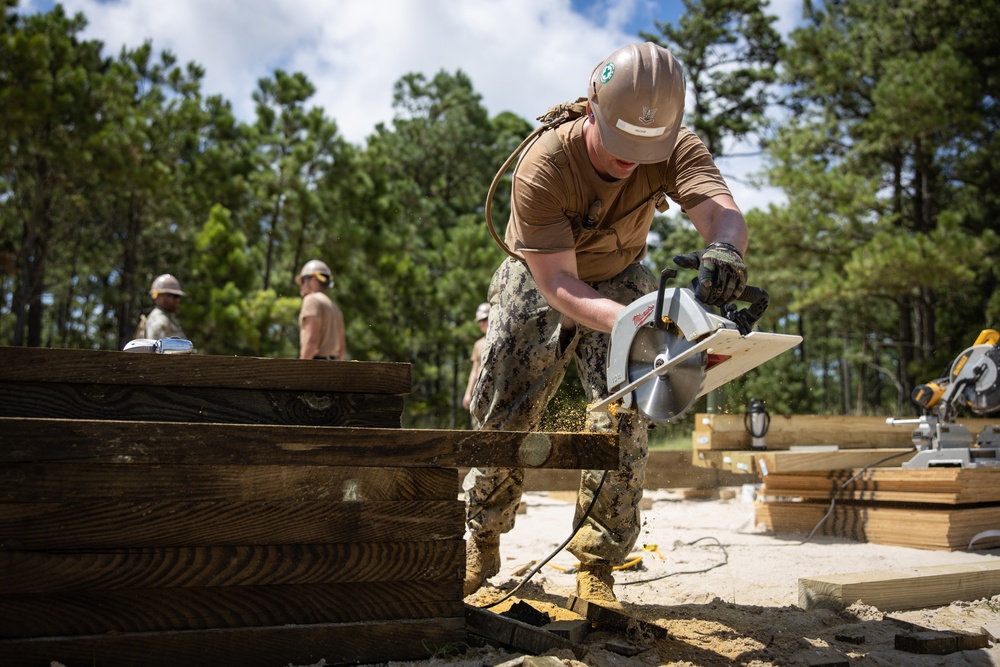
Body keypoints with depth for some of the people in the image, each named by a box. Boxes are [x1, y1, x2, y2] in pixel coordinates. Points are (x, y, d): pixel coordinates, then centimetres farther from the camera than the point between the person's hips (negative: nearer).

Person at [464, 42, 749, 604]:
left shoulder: (676, 149, -28)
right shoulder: (544, 167, -35)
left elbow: (724, 212, -45)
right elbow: (558, 285, -37)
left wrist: (724, 250, -71)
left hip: (619, 281, 2)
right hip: (539, 286, -1)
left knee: (624, 418, -14)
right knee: (501, 419, 2)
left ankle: (597, 568, -3)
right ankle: (482, 545, 24)